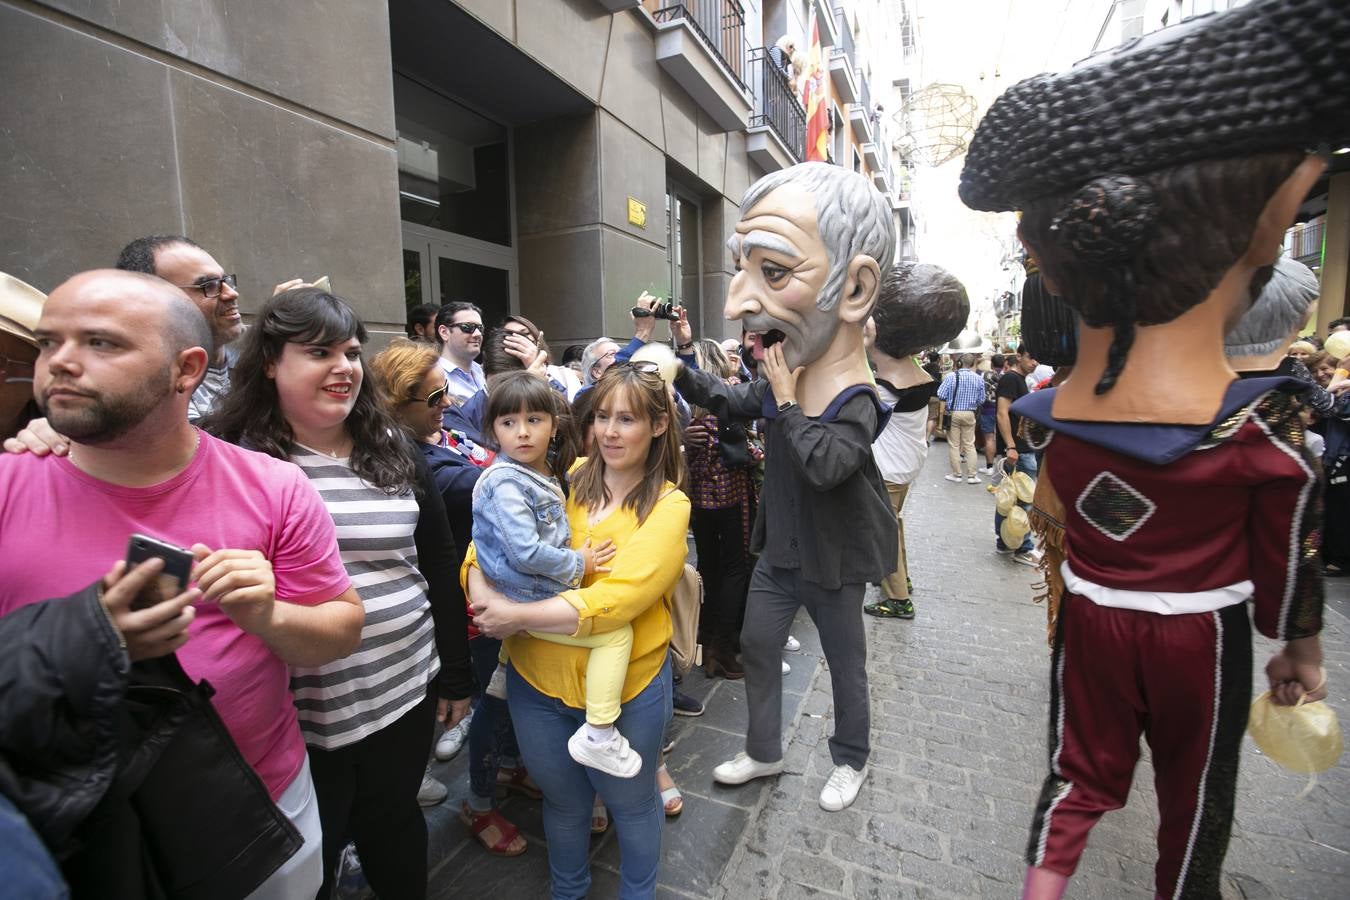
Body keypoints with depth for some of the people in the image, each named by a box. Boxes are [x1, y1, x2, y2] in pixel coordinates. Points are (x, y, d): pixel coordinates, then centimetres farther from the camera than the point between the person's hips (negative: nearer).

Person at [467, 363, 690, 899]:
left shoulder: (668, 506, -13)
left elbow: (616, 599, -24)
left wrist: (518, 615, -26)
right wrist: (485, 596, -23)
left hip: (625, 689, -2)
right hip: (537, 679, 3)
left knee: (630, 805, 22)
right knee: (564, 802, 26)